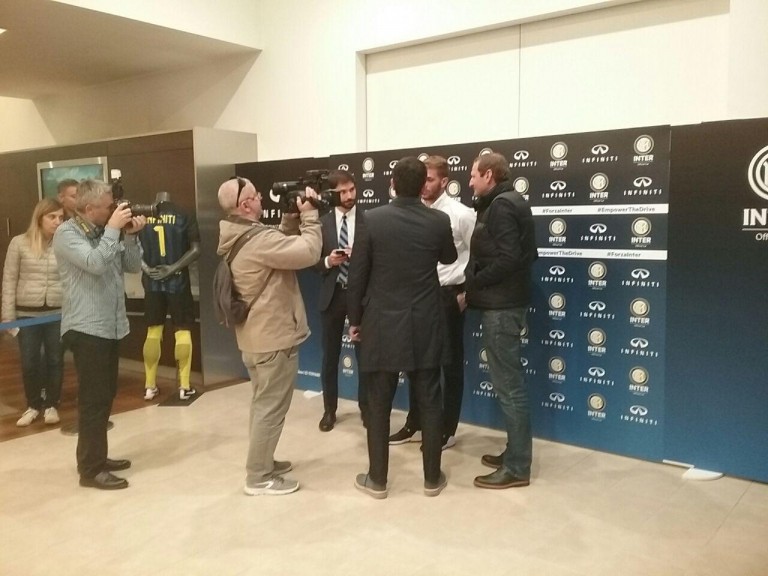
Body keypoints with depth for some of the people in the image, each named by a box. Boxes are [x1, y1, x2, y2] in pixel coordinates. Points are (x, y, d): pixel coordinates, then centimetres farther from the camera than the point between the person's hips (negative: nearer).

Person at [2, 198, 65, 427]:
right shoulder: (19, 243, -3)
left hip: (58, 313, 0)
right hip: (27, 313, 0)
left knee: (55, 360, 9)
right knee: (29, 363, 8)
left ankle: (51, 405, 26)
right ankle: (33, 405, 28)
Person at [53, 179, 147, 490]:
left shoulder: (104, 232, 11)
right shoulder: (67, 234, -10)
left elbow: (133, 266, 8)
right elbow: (95, 263, -25)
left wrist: (130, 236, -6)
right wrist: (113, 229, -19)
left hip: (110, 326, 8)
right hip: (86, 328, -8)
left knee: (105, 395, 15)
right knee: (93, 399, -5)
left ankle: (96, 457, 28)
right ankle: (90, 469, 4)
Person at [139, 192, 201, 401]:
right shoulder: (185, 218, -1)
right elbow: (196, 249, -9)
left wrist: (146, 268, -5)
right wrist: (174, 268, -10)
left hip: (152, 281, 3)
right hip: (177, 281, -2)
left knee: (153, 331, 13)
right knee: (182, 331, 6)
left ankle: (150, 386, 18)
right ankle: (184, 386, 7)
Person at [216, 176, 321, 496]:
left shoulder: (238, 239, 8)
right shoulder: (258, 240, -25)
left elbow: (282, 245, 12)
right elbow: (308, 252, -27)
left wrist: (292, 218, -1)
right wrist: (309, 215, -15)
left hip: (256, 336, 10)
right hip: (274, 338, -10)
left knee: (264, 404, 22)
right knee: (271, 408, 0)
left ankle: (262, 462, 34)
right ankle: (258, 477, 10)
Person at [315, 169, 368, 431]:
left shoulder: (369, 220, -2)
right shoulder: (322, 223, 3)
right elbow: (313, 261, 5)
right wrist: (328, 261, -15)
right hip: (332, 295, 2)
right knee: (330, 355, 10)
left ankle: (365, 407, 24)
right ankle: (329, 409, 24)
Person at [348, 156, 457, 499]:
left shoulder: (372, 220, -8)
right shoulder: (439, 221, -4)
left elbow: (357, 276, -5)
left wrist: (355, 320, 8)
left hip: (381, 325, -1)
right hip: (425, 327, 1)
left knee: (378, 406, 9)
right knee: (429, 404, 11)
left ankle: (377, 480, 19)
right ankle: (432, 478, 21)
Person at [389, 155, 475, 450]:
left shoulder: (461, 214, -10)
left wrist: (466, 292, -9)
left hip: (448, 296, -5)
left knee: (450, 364, 7)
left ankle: (447, 430, 20)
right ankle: (415, 424, 29)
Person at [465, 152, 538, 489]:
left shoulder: (501, 206, -14)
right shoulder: (509, 202, 16)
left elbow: (507, 258, -24)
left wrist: (472, 284, -12)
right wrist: (477, 287, 10)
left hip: (501, 306, -10)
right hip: (505, 301, 10)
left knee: (508, 386, -4)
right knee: (510, 383, 15)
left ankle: (517, 467, 5)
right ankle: (514, 454, 26)